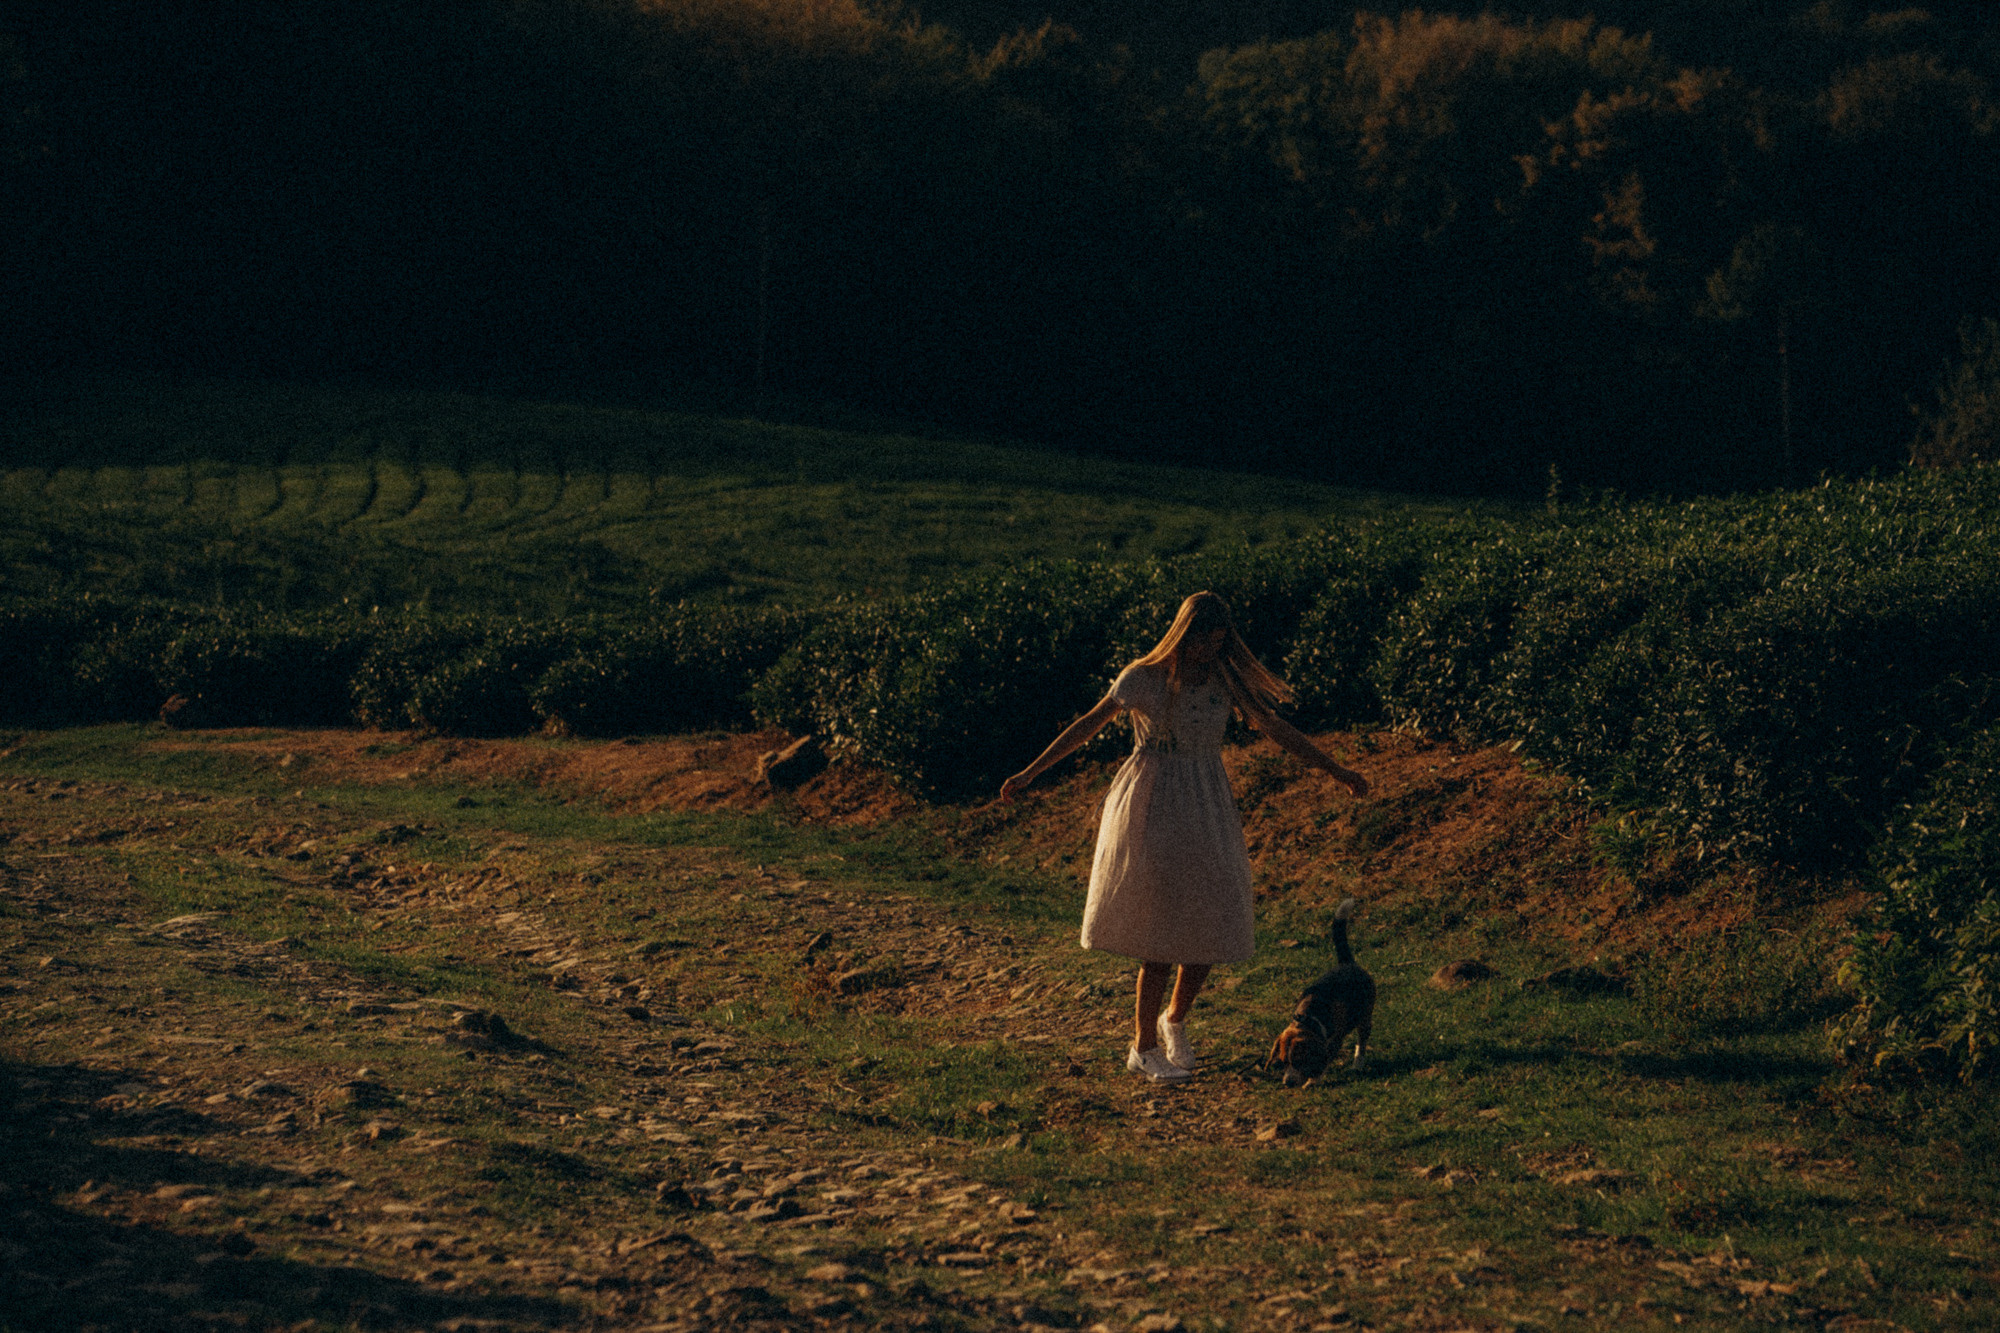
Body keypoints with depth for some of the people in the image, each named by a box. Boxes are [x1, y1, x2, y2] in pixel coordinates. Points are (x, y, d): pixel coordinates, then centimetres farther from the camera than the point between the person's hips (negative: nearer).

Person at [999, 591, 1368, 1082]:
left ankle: (1174, 1021, 27)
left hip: (1206, 810, 5)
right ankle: (1144, 1047, 6)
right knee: (1161, 933, -6)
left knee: (1211, 927, 2)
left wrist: (1336, 771, 14)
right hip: (1154, 810, -4)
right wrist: (1030, 772, -6)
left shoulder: (1227, 679, 4)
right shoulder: (1144, 677, -7)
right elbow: (1089, 724, -3)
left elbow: (1276, 728, 10)